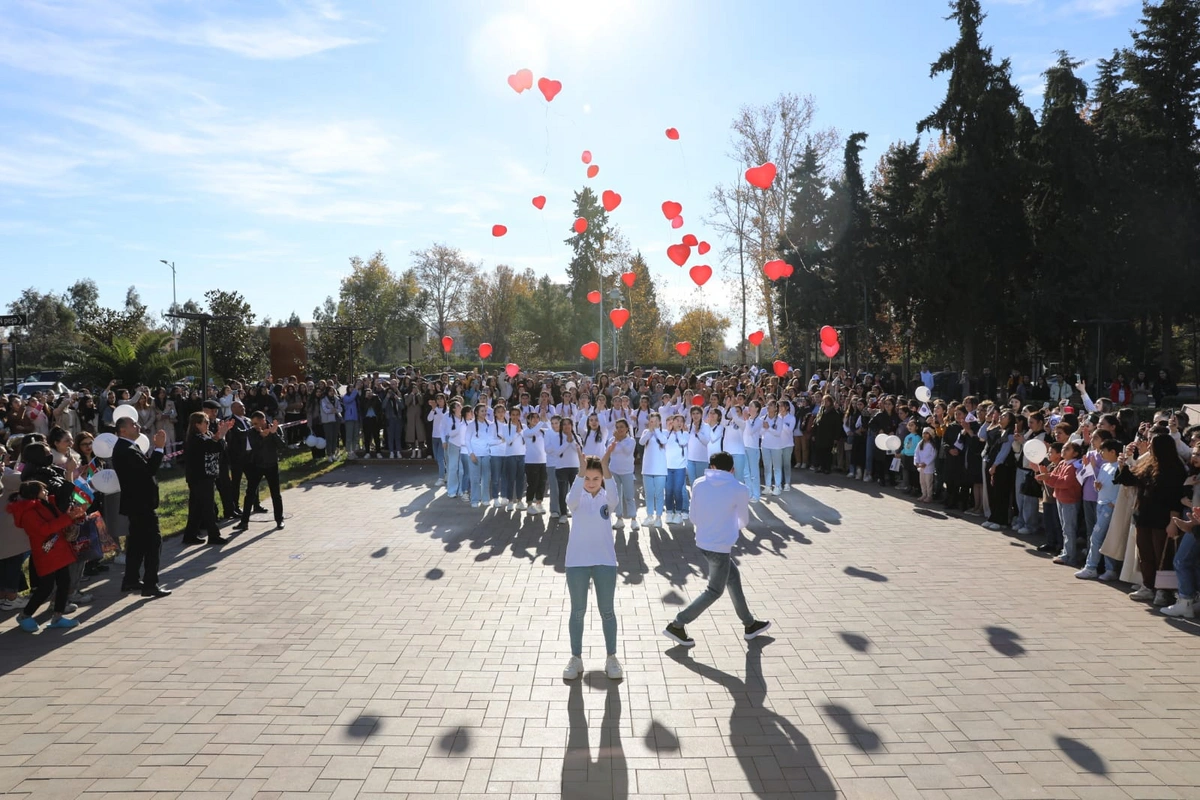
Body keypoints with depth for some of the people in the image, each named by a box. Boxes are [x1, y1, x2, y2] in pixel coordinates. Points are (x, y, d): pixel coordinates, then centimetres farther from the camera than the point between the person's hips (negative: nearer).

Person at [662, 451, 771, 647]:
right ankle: (676, 625, 8)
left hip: (702, 542, 6)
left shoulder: (699, 484, -3)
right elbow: (744, 520, 4)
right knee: (714, 591, 10)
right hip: (720, 546, -6)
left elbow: (693, 517, 4)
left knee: (733, 578, 22)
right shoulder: (740, 489, -11)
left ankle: (750, 625, 34)